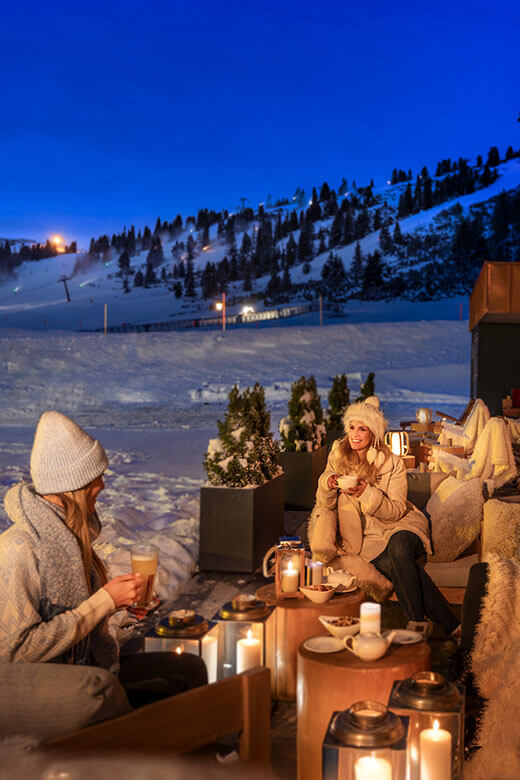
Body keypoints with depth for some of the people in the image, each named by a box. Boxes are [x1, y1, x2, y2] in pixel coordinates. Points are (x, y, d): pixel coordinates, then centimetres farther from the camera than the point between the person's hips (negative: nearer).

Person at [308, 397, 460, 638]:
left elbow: (397, 510, -9)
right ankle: (452, 627, -27)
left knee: (399, 548, -37)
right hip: (368, 539, 1)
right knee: (399, 565, -29)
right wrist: (328, 485, -16)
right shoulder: (338, 454, 5)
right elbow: (325, 504, 7)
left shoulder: (392, 463, -4)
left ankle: (417, 622, -27)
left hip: (399, 527, -1)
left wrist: (366, 494, -25)